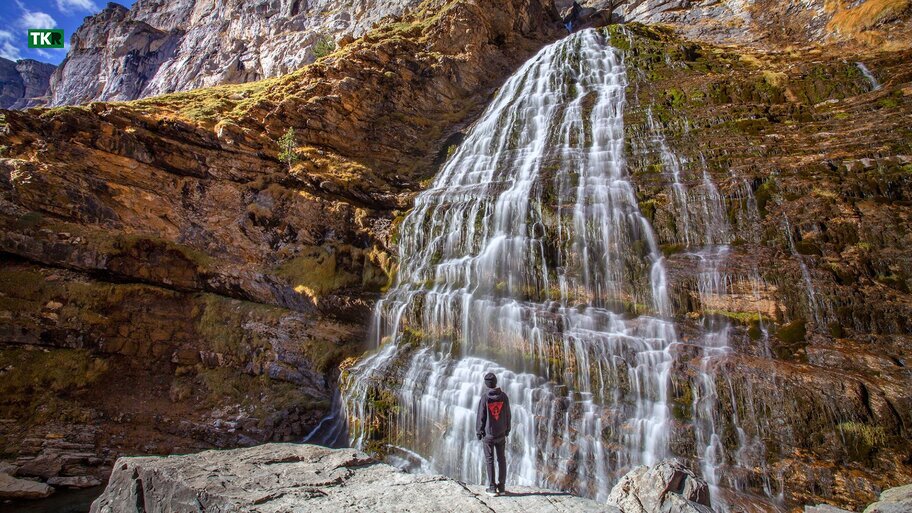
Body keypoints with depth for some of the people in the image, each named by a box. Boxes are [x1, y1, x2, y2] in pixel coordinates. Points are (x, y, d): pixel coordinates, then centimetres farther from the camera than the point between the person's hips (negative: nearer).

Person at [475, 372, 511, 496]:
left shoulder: (484, 397, -12)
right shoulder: (504, 396, -2)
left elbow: (480, 416, -8)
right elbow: (508, 415, 4)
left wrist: (479, 431, 2)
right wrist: (507, 430, 15)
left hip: (489, 434, -3)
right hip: (501, 433, 3)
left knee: (490, 460, 4)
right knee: (502, 459, 12)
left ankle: (492, 487, 7)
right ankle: (502, 486, 16)